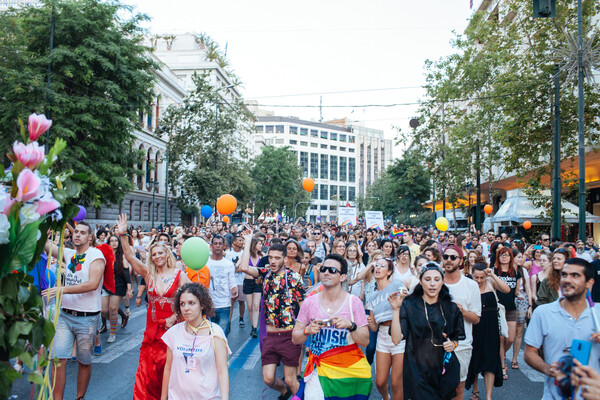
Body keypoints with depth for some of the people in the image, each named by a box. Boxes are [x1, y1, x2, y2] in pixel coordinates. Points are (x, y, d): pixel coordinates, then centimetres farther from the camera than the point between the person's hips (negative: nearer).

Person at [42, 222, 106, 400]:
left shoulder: (96, 254, -10)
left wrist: (63, 290, -24)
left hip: (87, 317, -4)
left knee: (84, 362, 9)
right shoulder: (68, 253, 8)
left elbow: (93, 284, -21)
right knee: (58, 359, -3)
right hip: (65, 315, 4)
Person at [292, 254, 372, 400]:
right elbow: (295, 339, 4)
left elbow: (365, 341, -5)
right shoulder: (310, 302, 1)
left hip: (350, 370, -1)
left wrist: (351, 326, -22)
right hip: (319, 369, 1)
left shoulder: (354, 302, -4)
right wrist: (307, 331, -15)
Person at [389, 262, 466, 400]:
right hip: (417, 370, -3)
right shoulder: (409, 306, -6)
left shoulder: (451, 308, 4)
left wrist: (453, 344, -4)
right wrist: (396, 310, -25)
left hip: (443, 369, 3)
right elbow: (396, 339, -16)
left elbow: (458, 336, 18)